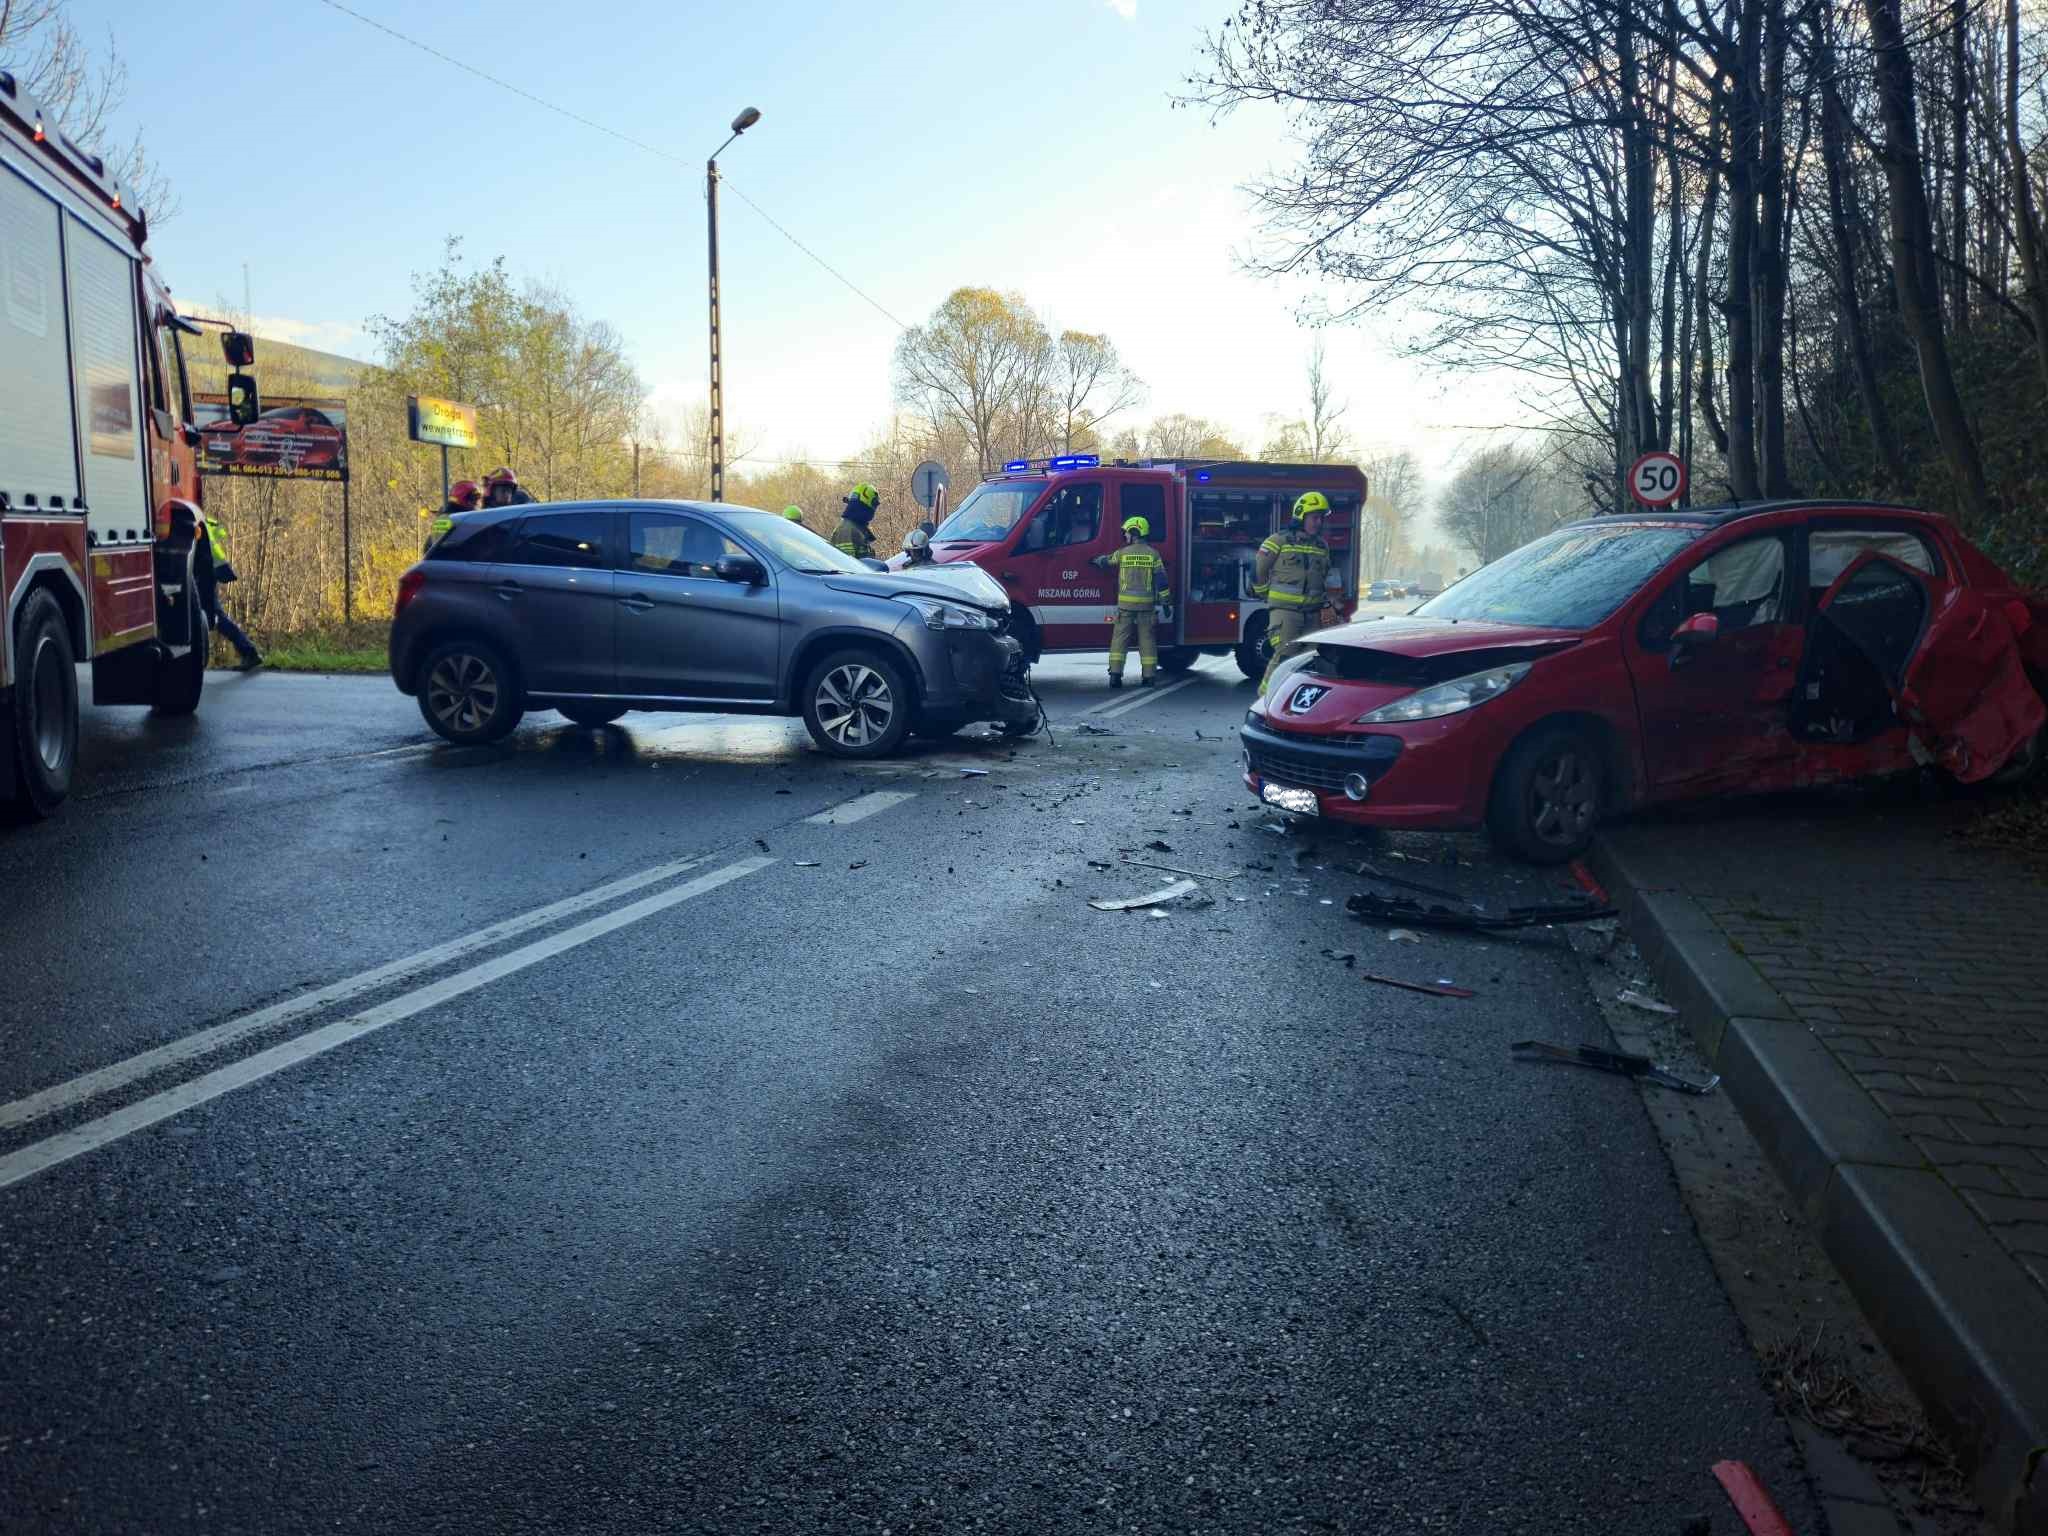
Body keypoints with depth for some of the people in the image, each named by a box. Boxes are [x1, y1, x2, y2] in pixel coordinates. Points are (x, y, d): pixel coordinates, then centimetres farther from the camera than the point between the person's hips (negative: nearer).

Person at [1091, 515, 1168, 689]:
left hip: (1126, 602, -1)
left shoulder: (1123, 553, 1)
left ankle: (1115, 675, -2)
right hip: (1147, 603, 1)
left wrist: (1093, 560, 41)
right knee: (1147, 639, 5)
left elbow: (1105, 561, 19)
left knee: (1120, 638, 4)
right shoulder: (1153, 553, 1)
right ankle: (1149, 677, 4)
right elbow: (1161, 579, -1)